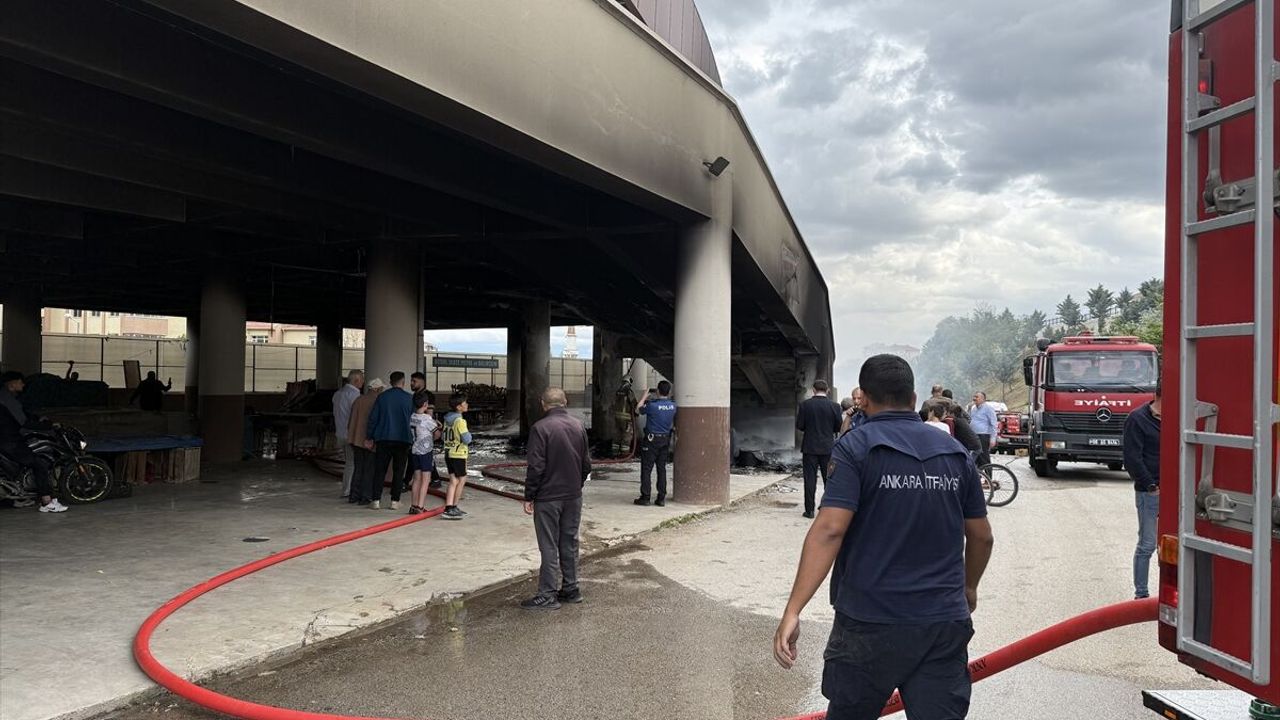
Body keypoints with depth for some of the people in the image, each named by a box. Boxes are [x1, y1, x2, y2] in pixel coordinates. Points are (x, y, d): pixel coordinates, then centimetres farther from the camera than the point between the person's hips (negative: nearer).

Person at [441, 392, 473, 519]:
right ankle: (453, 508, 9)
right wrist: (469, 434, -1)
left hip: (448, 453, 7)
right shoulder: (460, 421, -18)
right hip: (459, 454, -7)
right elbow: (466, 439, -23)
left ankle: (448, 508, 5)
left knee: (453, 481, 9)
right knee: (462, 480, 6)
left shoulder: (447, 419, 8)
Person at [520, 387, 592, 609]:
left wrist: (529, 497, -8)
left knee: (549, 546, 0)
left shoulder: (540, 428, -15)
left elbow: (536, 467, -17)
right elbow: (587, 464, 9)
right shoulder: (578, 426, 4)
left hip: (548, 497, -6)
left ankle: (548, 595, 4)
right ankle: (570, 589, 22)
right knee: (570, 543, 15)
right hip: (573, 496, 6)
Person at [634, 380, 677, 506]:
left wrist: (645, 396, 9)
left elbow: (638, 410, -2)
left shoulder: (652, 405, -18)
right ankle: (661, 498, 11)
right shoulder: (673, 406, -2)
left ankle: (645, 497, 4)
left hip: (651, 440, -5)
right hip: (665, 439, 5)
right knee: (662, 469, 10)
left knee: (646, 469, 2)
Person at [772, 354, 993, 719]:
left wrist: (793, 611, -19)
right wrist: (968, 587, 33)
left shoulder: (856, 447, -7)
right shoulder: (955, 453, 7)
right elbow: (981, 537, 14)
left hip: (871, 623, -3)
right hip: (945, 625, 4)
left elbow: (829, 529, -18)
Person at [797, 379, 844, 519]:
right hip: (828, 448, 1)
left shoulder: (805, 405, -7)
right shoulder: (834, 406, -5)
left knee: (810, 480, 3)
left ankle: (809, 510, 3)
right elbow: (839, 427, 1)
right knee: (829, 479, 12)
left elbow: (799, 425, -5)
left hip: (810, 448, -1)